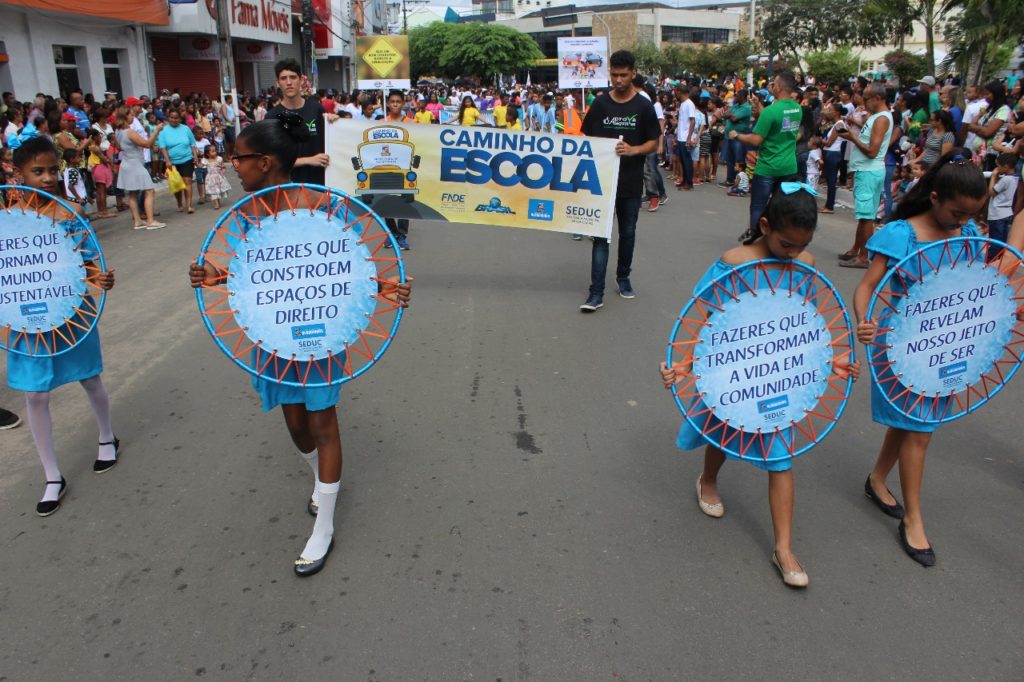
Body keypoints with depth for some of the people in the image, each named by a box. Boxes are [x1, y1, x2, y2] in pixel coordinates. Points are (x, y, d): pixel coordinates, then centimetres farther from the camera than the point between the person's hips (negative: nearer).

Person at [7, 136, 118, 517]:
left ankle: (107, 439, 46)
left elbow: (90, 264, -3)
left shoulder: (72, 214, -8)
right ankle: (53, 478, 20)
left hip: (73, 315, 0)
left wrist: (103, 280, -24)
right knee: (36, 397, 5)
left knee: (90, 381, 17)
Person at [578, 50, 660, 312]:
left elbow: (654, 142, 2)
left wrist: (634, 150, -18)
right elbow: (588, 140, 9)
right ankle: (596, 292, -6)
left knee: (628, 233, 13)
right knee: (600, 235, -4)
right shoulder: (600, 103, 4)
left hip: (631, 183, 0)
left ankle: (623, 277, 32)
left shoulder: (643, 107, 1)